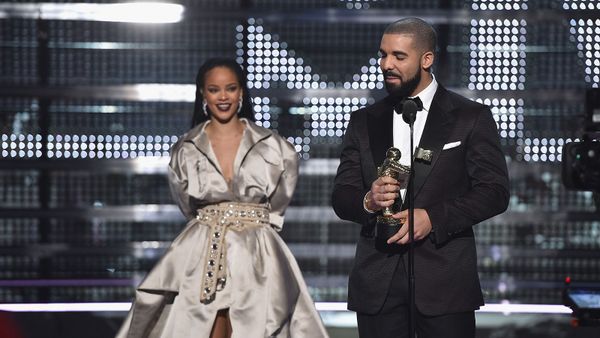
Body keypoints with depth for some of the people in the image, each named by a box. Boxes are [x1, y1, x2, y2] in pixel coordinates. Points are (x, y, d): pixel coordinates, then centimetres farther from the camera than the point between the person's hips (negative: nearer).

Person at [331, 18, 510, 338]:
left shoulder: (472, 117, 3)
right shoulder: (363, 122, 13)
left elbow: (494, 191, -2)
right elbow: (341, 197, 11)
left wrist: (434, 217, -14)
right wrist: (368, 201, -12)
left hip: (445, 279, -3)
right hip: (377, 281, 3)